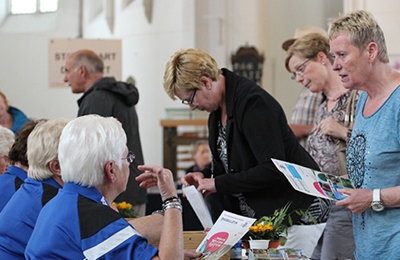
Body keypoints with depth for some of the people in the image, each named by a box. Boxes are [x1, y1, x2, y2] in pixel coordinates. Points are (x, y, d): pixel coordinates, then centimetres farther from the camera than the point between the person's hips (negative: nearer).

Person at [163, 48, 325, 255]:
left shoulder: (253, 102, -21)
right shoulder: (218, 108, 8)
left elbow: (273, 169, -27)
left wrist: (218, 183, -20)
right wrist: (205, 176, 2)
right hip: (257, 218, 9)